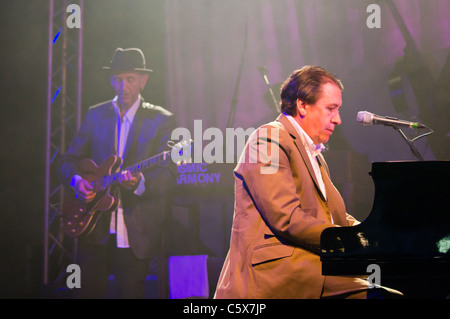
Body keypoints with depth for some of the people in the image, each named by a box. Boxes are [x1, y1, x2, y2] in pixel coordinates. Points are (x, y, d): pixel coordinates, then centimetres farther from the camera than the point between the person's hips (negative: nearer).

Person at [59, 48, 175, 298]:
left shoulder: (161, 120, 0)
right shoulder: (96, 115, 11)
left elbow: (165, 176, -8)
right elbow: (69, 160, 15)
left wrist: (139, 182, -28)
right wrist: (76, 180, -7)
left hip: (136, 234, -3)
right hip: (95, 229, 3)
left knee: (130, 294, 1)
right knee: (87, 292, 2)